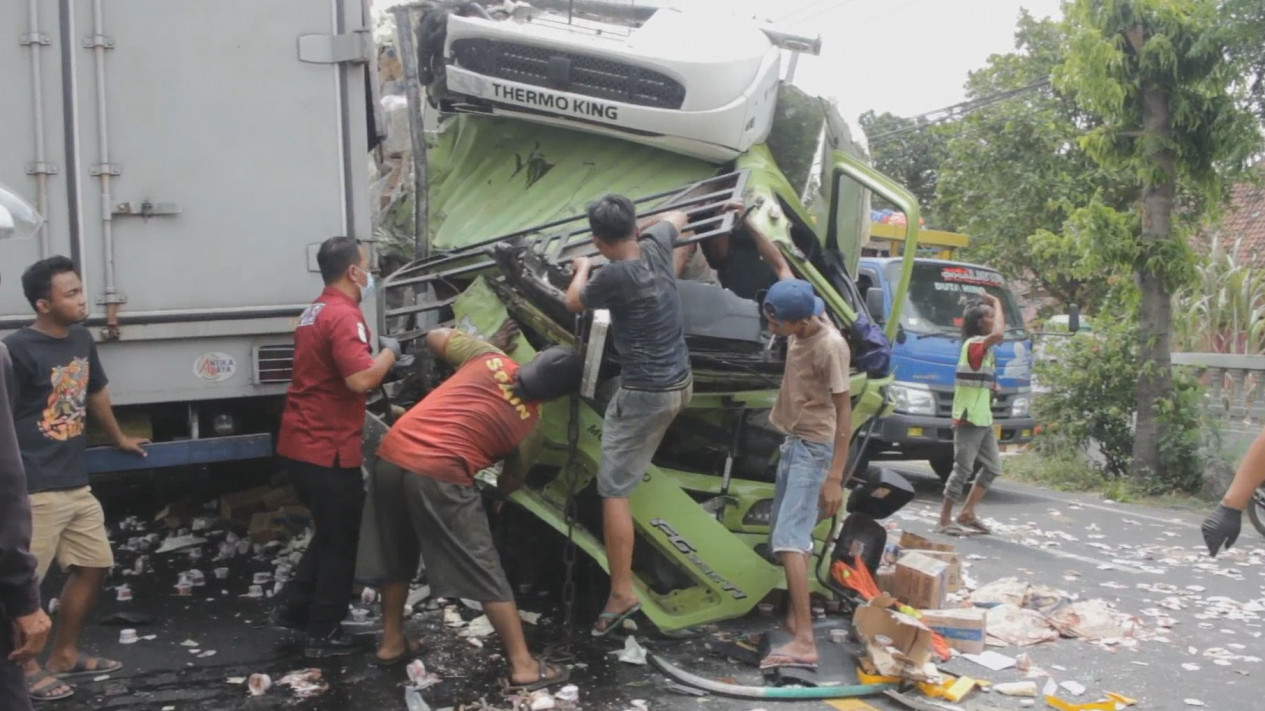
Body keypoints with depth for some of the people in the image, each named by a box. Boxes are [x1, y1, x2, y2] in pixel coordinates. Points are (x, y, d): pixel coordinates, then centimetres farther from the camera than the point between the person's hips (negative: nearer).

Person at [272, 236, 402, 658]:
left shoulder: (315, 312, 15)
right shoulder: (344, 316, -18)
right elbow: (361, 379, -29)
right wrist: (389, 350, -11)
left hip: (302, 443, 10)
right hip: (327, 449, -10)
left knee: (330, 533, 23)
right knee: (342, 542, 4)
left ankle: (292, 606, 26)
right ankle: (324, 636, 12)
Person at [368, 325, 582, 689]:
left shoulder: (488, 358, 11)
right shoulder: (531, 426, 7)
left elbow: (435, 336, 24)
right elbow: (511, 483, 19)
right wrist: (495, 496, 43)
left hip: (389, 457, 5)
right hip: (438, 476, -5)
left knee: (398, 560, 26)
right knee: (485, 575, 6)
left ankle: (391, 643, 40)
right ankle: (523, 666, 14)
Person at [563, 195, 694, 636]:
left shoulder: (615, 277, -21)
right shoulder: (655, 247, -1)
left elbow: (573, 303, 0)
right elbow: (678, 217, 24)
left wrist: (582, 269, 18)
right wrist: (640, 228, 25)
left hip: (645, 393, -8)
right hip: (680, 381, 9)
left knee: (613, 490, -4)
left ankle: (622, 593, -4)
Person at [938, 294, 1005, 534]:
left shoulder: (984, 348, 16)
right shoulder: (974, 344, -13)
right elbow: (998, 334, -33)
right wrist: (997, 303, -19)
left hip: (984, 420, 9)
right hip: (968, 420, -9)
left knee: (992, 468, 10)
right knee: (963, 470, -6)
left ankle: (967, 513, 18)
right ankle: (945, 519, 3)